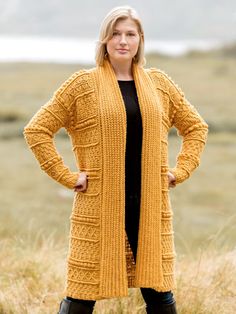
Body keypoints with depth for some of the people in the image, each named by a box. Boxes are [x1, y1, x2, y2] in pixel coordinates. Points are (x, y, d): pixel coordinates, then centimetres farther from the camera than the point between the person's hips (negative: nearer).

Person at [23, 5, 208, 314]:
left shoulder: (159, 83, 10)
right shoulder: (83, 84, -1)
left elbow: (196, 127, 20)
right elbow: (36, 130, -1)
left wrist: (180, 171, 8)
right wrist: (68, 176, -6)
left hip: (150, 206, 3)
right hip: (100, 206, -3)